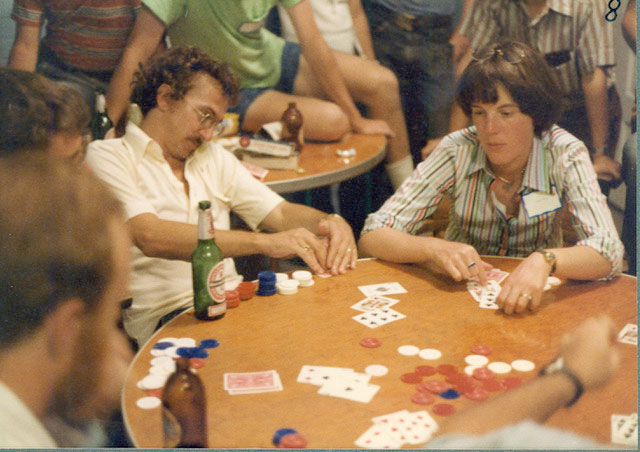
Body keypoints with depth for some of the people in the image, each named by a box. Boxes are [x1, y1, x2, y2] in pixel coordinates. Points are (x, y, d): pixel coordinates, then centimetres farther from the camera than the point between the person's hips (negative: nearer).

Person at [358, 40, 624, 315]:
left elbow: (608, 254, -24)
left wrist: (544, 260, -44)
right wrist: (434, 249, -37)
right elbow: (372, 237, -18)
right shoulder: (458, 151, -15)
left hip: (534, 301, 1)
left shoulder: (565, 155, -14)